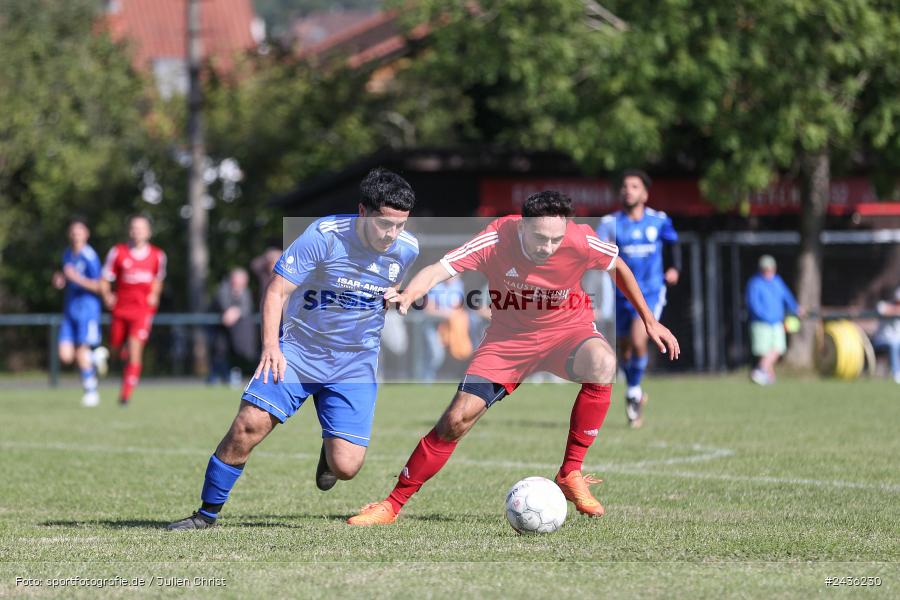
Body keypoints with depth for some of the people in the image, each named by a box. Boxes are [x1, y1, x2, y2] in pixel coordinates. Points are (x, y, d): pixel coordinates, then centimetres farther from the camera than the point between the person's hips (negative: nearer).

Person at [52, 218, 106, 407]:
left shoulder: (90, 257, -11)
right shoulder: (67, 254, 12)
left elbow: (99, 286, -13)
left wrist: (77, 278, -24)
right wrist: (60, 280, 5)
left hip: (87, 308, -7)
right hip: (70, 310, 7)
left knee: (82, 351, -11)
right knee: (65, 356, -4)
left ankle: (90, 391, 4)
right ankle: (96, 356, 23)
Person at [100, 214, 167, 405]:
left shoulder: (157, 255, 2)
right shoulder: (117, 252, -3)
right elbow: (105, 280, 3)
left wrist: (154, 295, 5)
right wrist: (107, 296, -11)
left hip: (143, 309, -1)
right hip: (121, 308, 1)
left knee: (135, 349, -15)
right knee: (116, 350, 9)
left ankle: (126, 393, -11)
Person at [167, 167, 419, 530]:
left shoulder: (408, 250, -5)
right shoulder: (324, 235, -17)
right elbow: (276, 291, -13)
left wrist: (396, 297, -5)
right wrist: (271, 346, -25)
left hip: (355, 364, 2)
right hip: (298, 351, -2)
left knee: (345, 468, -11)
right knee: (249, 424, -19)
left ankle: (331, 446, 29)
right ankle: (207, 513, -1)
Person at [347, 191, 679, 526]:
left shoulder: (580, 242, -23)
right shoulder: (496, 240, -26)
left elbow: (619, 267, -3)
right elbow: (438, 270, -30)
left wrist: (649, 321, 4)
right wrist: (407, 295, -51)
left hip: (567, 330, 0)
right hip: (509, 336, 0)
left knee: (602, 365, -35)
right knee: (457, 419, -9)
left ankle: (571, 475, -22)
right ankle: (393, 504, 6)